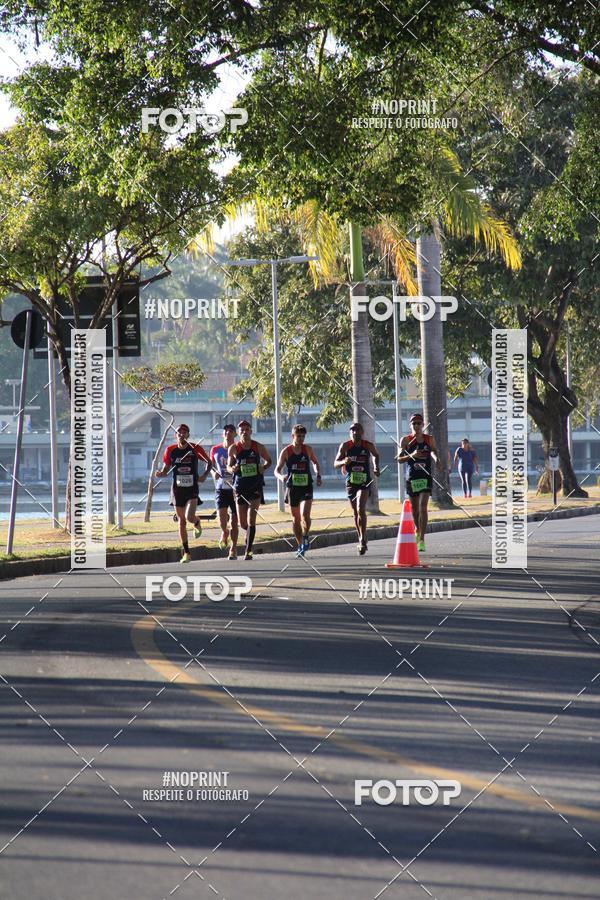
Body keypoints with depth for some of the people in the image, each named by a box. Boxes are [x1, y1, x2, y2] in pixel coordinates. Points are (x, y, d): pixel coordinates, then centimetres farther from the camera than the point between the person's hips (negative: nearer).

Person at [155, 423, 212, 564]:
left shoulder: (195, 449, -6)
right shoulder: (171, 450, 0)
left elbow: (209, 462, 7)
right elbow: (166, 469, 8)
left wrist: (204, 475, -10)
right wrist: (160, 473, -15)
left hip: (192, 489, -2)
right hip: (178, 489, 2)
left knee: (189, 517, -20)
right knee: (181, 522, 6)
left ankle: (197, 523, 19)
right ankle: (186, 553, 15)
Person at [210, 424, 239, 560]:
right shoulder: (215, 450, 5)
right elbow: (210, 466, 16)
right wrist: (214, 473, -5)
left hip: (236, 488, -1)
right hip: (221, 487, 1)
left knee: (234, 520, 1)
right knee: (222, 515, -16)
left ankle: (233, 549, 11)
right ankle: (224, 533, 19)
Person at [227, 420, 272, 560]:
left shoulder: (258, 447, 0)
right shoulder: (233, 449, 1)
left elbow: (269, 460, 15)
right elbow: (228, 466, 11)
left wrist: (264, 467, -6)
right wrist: (232, 469, -12)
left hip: (255, 487, -2)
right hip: (240, 488, 2)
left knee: (251, 521, -12)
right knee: (242, 523, 7)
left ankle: (248, 551, -10)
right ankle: (249, 533, 43)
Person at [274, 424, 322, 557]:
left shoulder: (308, 449, 0)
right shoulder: (286, 451, -4)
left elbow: (315, 462, 19)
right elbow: (277, 470, -2)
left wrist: (318, 475, 4)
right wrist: (281, 477, -24)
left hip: (306, 487, -1)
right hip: (292, 487, 1)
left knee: (305, 514, -20)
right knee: (296, 518, 9)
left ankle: (305, 539, -2)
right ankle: (300, 545, 21)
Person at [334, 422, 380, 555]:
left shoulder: (368, 445, -2)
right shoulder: (345, 446, -2)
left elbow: (376, 455, 21)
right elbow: (335, 463, -2)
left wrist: (376, 467, 9)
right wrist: (343, 462, -23)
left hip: (365, 482, -2)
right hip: (350, 482, 2)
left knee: (361, 509, -19)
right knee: (355, 512, 12)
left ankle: (363, 540, -22)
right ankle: (361, 539, 27)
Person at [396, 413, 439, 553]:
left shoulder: (429, 439, 5)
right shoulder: (406, 440, 2)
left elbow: (433, 451, -3)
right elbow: (399, 458, -2)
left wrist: (436, 458, -26)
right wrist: (411, 455, -20)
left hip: (426, 477, -1)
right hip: (411, 478, 1)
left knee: (423, 507, -12)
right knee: (414, 508, 11)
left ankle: (422, 539, -13)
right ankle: (417, 529, 40)